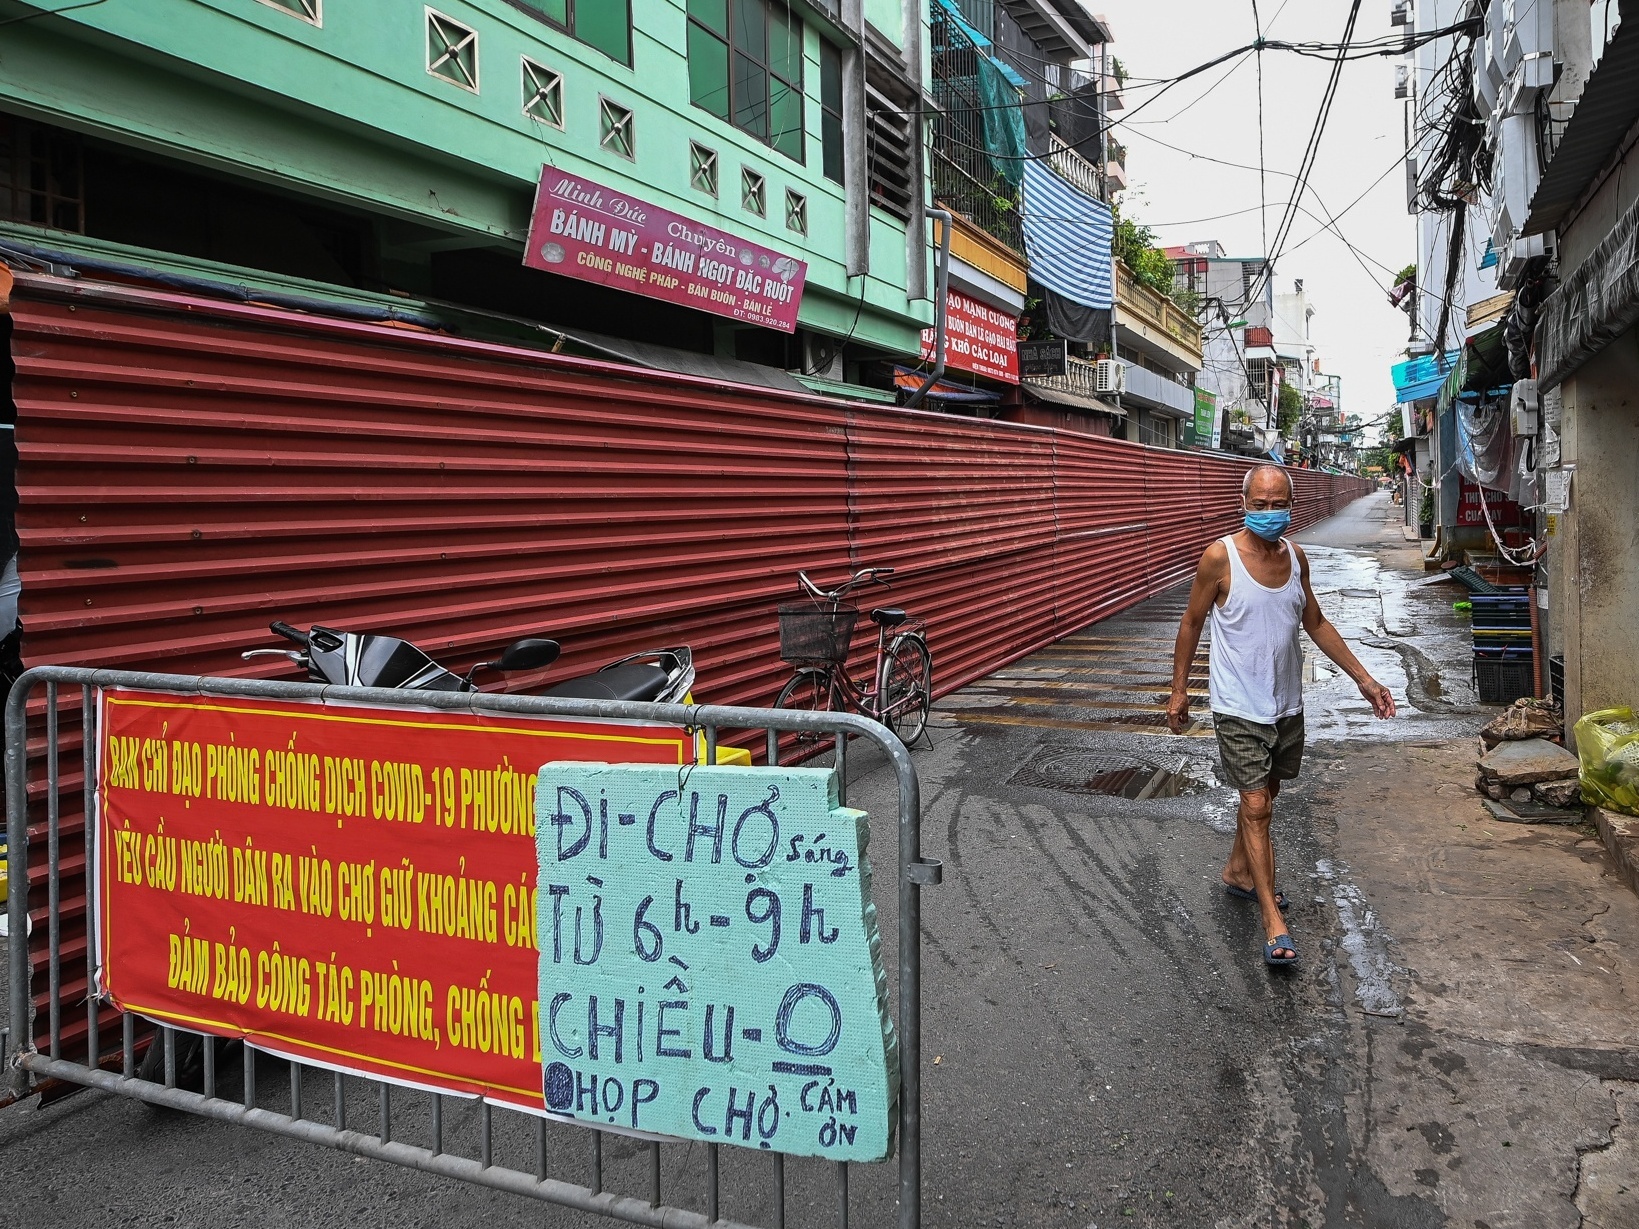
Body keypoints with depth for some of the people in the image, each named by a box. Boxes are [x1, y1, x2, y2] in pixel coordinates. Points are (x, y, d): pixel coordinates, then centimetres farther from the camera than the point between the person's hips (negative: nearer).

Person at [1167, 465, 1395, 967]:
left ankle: (1238, 872, 41)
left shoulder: (1295, 556, 2)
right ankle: (1273, 922, -4)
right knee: (1256, 806, -8)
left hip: (1287, 703, 6)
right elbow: (1192, 624, -6)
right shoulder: (1221, 557, -15)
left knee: (1264, 792, 20)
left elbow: (1316, 623, 12)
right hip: (1239, 706, -6)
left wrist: (1364, 680, 11)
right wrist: (1179, 691, -3)